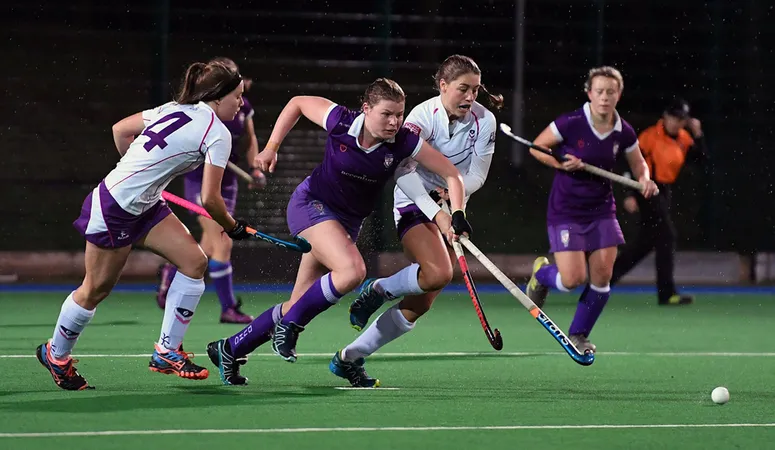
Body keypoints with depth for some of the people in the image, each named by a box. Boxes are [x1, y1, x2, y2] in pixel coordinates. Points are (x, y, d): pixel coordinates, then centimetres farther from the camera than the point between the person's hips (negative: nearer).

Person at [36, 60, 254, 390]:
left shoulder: (176, 109, 7)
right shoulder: (217, 133, -16)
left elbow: (120, 129, 15)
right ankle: (56, 354, 27)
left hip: (145, 205, 9)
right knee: (96, 289, 6)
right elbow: (209, 199, -16)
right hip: (113, 209, -9)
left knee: (194, 262, 1)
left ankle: (167, 351, 7)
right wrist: (232, 227, 2)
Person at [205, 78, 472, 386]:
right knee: (352, 270, -31)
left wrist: (456, 216, -26)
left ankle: (230, 349, 18)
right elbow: (297, 103, -1)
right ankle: (290, 324, -11)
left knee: (300, 307, 2)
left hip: (348, 221, 4)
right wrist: (271, 147, -3)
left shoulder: (404, 143, -17)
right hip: (311, 205, -4)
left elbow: (452, 175, -12)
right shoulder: (340, 122, -20)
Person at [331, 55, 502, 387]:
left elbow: (477, 175, -3)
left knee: (419, 306, 0)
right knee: (439, 273, -32)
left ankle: (349, 359, 11)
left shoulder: (484, 120, -3)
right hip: (414, 204, -6)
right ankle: (378, 290, -4)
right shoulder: (424, 115, -16)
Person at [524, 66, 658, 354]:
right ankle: (541, 273, 25)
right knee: (573, 279, -11)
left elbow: (638, 164, 13)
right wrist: (562, 164, -19)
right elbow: (536, 147, -3)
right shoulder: (570, 124, -15)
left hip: (601, 211, 4)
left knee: (601, 276, -4)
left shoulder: (624, 133, -3)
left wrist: (645, 180, -9)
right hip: (566, 211, -4)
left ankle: (578, 335, 16)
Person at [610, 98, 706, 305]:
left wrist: (697, 134, -10)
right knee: (666, 236, -12)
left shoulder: (684, 139, 7)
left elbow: (699, 156, 1)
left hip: (664, 191, 9)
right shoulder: (651, 135, -14)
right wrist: (631, 195, -21)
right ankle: (667, 293, -10)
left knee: (646, 241, 14)